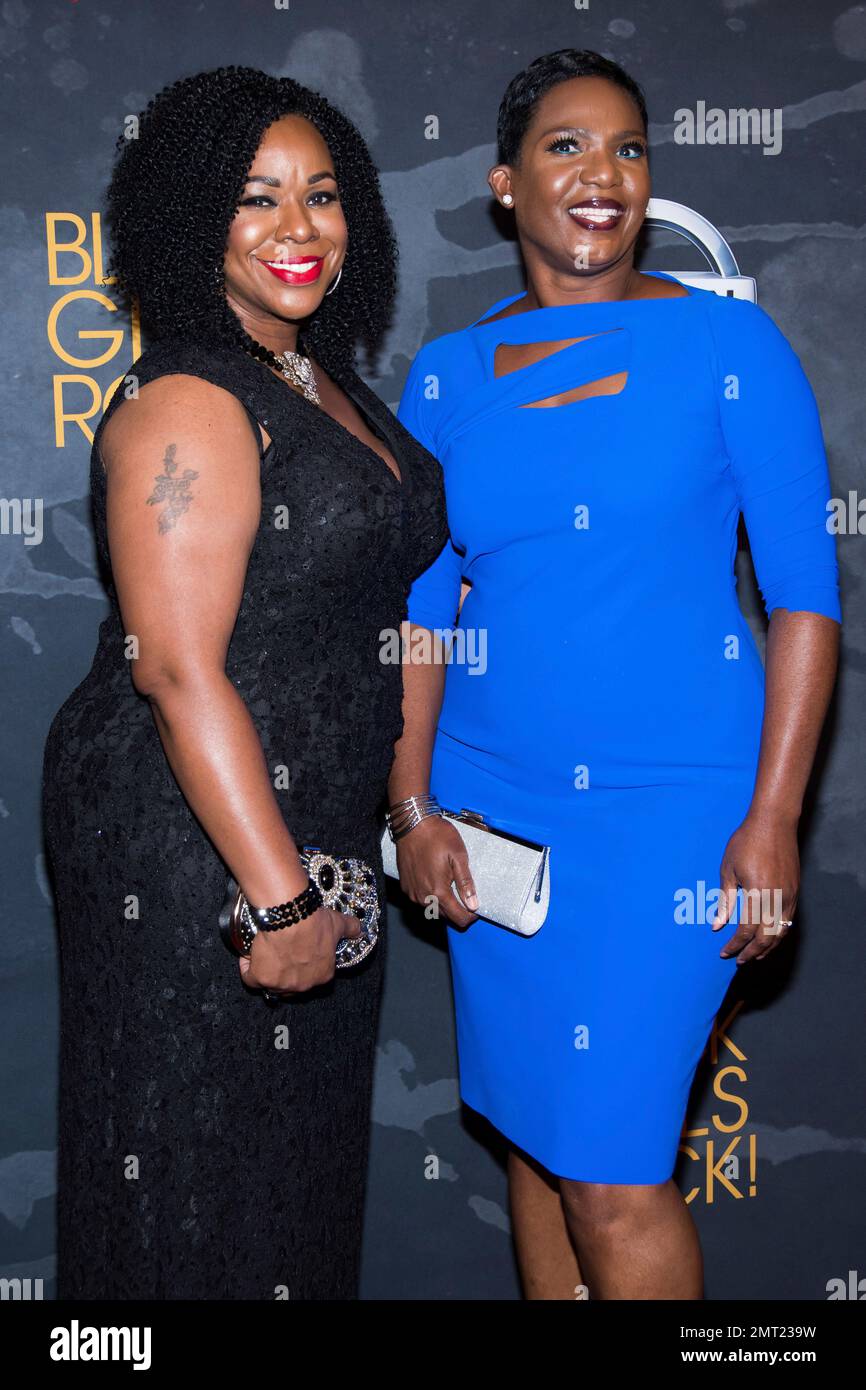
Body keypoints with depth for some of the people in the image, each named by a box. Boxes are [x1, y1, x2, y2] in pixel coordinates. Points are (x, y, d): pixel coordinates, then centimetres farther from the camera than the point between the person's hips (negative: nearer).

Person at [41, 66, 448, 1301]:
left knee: (303, 1148, 22)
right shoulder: (188, 401, -18)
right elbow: (179, 671, -23)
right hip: (190, 843, -9)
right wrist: (278, 896, -23)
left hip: (315, 826, 9)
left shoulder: (324, 384, 11)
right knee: (198, 1171, 8)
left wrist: (408, 804, 17)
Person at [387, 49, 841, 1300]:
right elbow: (420, 608, 9)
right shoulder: (447, 376, 6)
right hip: (494, 800, 4)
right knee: (534, 1138, 14)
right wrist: (413, 806, 2)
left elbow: (807, 596, -5)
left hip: (675, 799, -3)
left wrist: (771, 823, -11)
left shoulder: (729, 343, -4)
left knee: (612, 1170, -5)